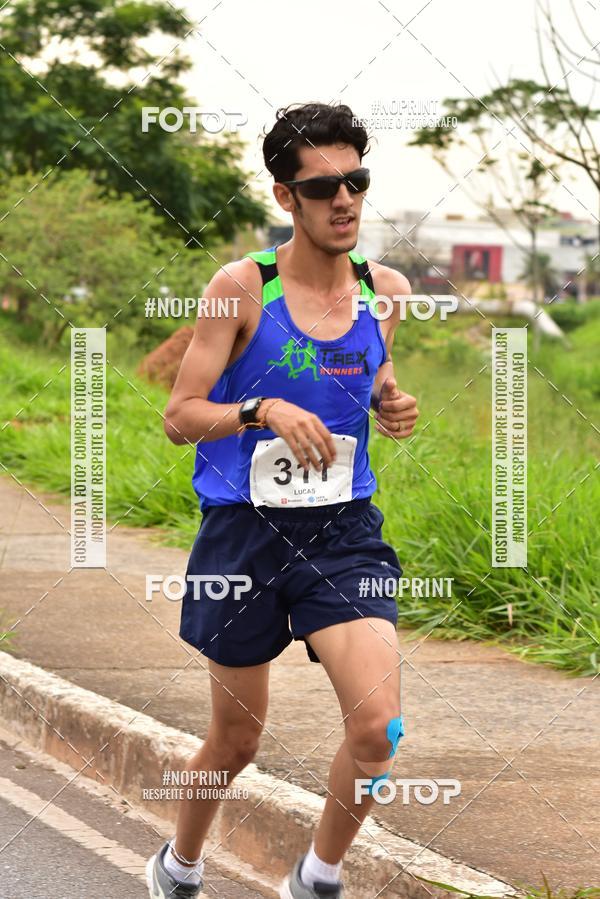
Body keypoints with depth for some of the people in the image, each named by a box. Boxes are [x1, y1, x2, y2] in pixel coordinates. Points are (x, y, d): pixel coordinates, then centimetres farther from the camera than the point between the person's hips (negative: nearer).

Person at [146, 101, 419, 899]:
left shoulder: (386, 291, 3)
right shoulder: (242, 287, -9)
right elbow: (179, 417, -9)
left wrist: (393, 410, 0)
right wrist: (263, 410, -26)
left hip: (344, 530, 3)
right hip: (245, 532, -2)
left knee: (378, 728, -16)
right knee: (236, 743, 11)